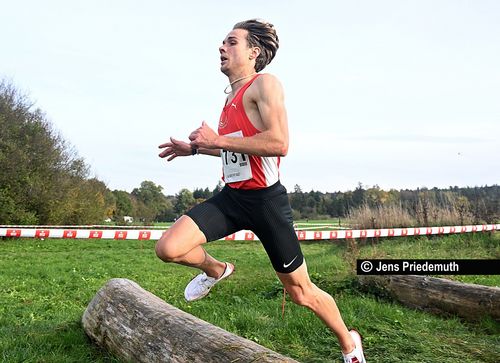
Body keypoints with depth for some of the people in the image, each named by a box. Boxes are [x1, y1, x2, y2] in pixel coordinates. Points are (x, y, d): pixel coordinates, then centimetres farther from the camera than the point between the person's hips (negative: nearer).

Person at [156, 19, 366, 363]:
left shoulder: (264, 83, -11)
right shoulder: (233, 94, 15)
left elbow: (279, 143, -25)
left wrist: (217, 140, -19)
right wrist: (195, 148, 22)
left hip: (266, 200, -7)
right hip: (231, 196, 7)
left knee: (301, 292, 6)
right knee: (168, 248, -11)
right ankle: (216, 270, 23)